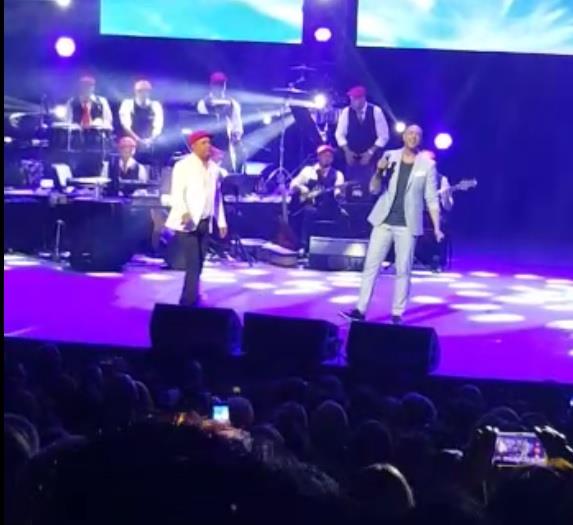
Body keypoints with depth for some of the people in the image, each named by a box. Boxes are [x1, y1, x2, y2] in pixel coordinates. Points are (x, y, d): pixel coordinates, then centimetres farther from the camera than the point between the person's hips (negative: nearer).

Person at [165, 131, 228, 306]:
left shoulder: (214, 168, 11)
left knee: (198, 265, 10)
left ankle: (189, 302, 21)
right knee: (193, 265, -12)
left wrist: (221, 222, 17)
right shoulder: (183, 165, -9)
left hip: (205, 223, 6)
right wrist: (184, 212, -34)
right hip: (187, 223, -6)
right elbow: (177, 193, -18)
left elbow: (217, 196, 17)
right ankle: (189, 304, -10)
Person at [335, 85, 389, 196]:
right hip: (352, 156, 2)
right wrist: (347, 151, -10)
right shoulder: (346, 112, -4)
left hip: (370, 157, -2)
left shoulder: (376, 111, -9)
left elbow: (383, 136, -7)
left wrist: (370, 152, -13)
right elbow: (340, 134, 3)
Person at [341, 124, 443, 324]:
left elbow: (432, 198, 0)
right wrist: (379, 171, -15)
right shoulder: (390, 156, 3)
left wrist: (437, 227, -8)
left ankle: (397, 314, 7)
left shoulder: (427, 164, -1)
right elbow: (374, 189, 4)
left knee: (403, 270, 0)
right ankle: (360, 309, 2)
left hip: (407, 225, -2)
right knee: (371, 265, -1)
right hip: (384, 221, 2)